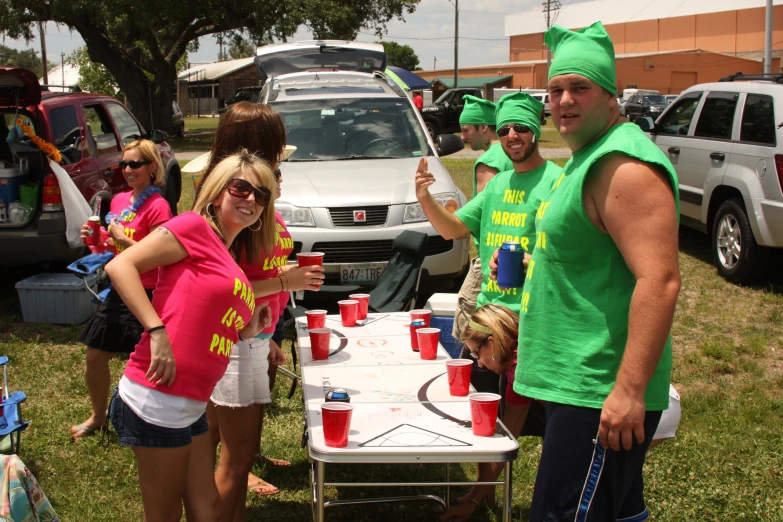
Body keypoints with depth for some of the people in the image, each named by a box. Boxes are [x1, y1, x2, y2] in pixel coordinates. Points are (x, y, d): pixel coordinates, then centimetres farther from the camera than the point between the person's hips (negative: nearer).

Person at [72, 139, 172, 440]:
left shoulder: (157, 206, -15)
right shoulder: (118, 201, 9)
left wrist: (122, 238, -23)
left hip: (146, 294, -8)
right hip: (120, 290, 8)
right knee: (95, 357, 15)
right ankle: (98, 417, 36)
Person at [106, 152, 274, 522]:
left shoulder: (228, 258, 17)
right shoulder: (196, 227, -7)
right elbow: (120, 266, -16)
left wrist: (247, 332, 4)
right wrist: (157, 331, -22)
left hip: (191, 405, 9)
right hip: (158, 401, -9)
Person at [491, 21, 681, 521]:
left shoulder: (624, 166, -19)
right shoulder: (588, 159, 15)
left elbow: (660, 281, -27)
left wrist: (629, 390, -30)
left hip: (600, 394, -11)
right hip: (578, 381, 11)